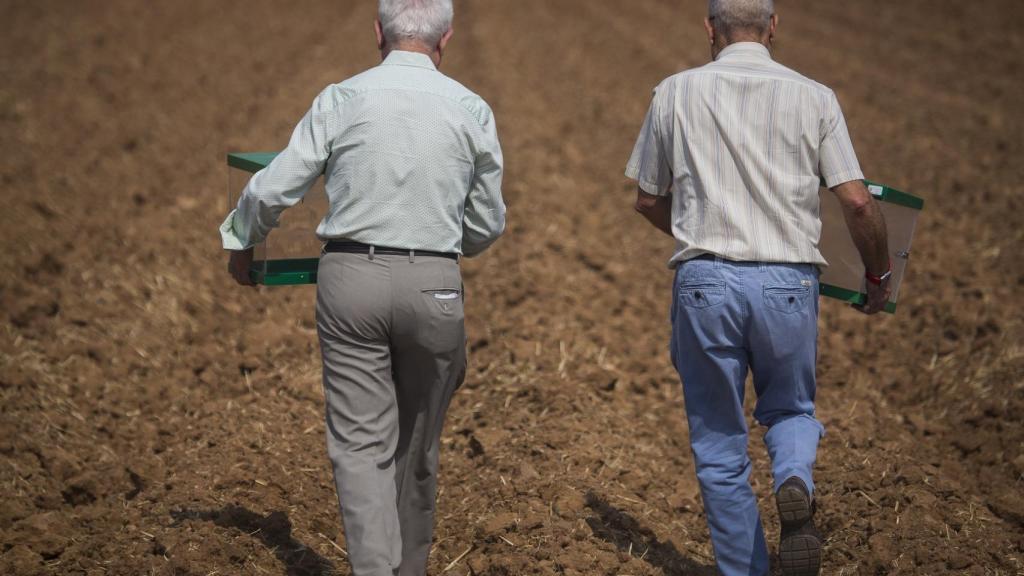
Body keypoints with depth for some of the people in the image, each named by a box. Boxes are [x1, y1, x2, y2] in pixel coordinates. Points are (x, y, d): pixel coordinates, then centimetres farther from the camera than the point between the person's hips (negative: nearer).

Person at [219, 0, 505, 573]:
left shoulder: (342, 100, -2)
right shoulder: (472, 110, 1)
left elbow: (272, 190, -1)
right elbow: (488, 224, 10)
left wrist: (241, 244, 19)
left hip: (351, 279, -1)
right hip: (434, 288, 1)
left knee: (361, 444, 0)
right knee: (417, 444, 16)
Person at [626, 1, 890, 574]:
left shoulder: (674, 94, 5)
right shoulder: (814, 98, 2)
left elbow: (649, 199, 13)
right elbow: (858, 204, -3)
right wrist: (880, 275, 13)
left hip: (705, 282, 0)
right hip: (787, 284, 0)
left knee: (719, 441, 13)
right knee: (791, 409, 22)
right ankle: (796, 484, -10)